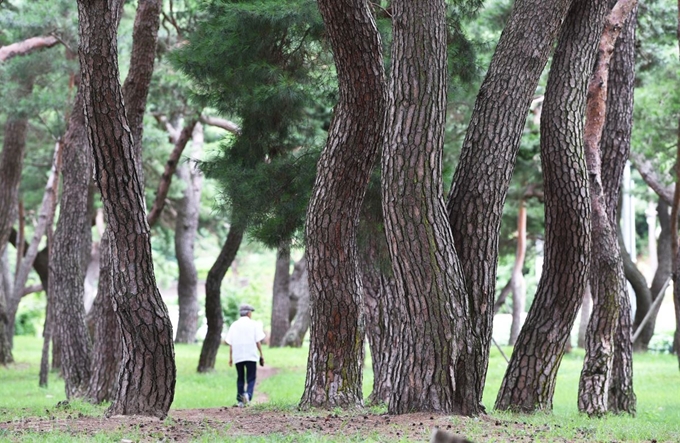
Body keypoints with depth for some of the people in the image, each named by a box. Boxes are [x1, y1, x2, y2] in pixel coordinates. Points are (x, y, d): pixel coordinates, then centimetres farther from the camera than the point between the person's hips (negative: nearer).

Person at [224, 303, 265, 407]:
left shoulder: (234, 325, 9)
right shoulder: (254, 324, 2)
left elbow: (230, 343, 7)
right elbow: (258, 341, -3)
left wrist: (230, 357, 12)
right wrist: (261, 355, 2)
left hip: (237, 356, 3)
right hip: (251, 355, -3)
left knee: (240, 378, 13)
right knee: (251, 378, 1)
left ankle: (240, 400, 11)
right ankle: (248, 394, -25)